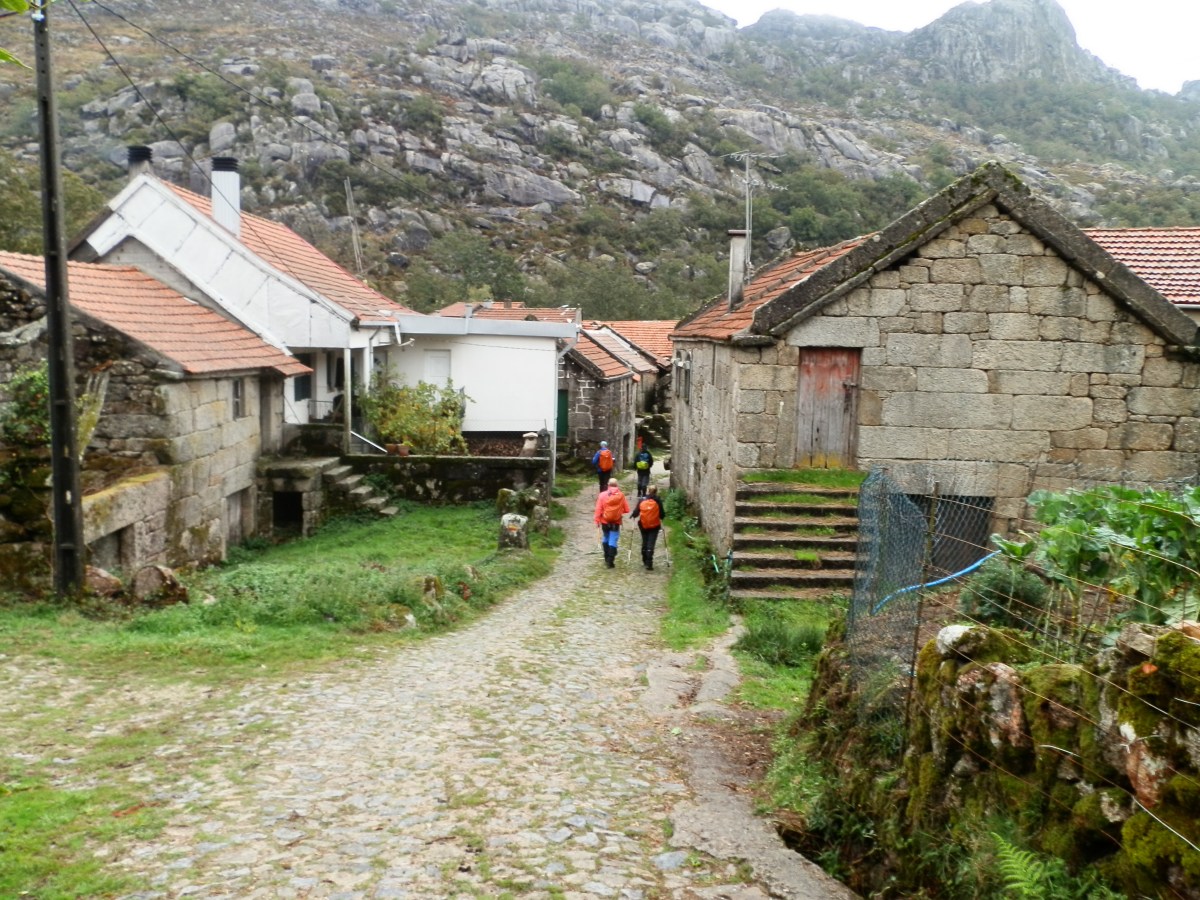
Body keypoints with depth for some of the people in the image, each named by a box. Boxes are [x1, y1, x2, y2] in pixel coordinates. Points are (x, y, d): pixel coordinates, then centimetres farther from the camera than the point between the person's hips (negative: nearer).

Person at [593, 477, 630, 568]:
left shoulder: (603, 494, -8)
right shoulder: (621, 495, -6)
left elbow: (598, 509, -9)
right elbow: (626, 510, -3)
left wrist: (597, 520, -1)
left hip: (605, 521, 1)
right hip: (616, 522, -1)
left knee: (605, 539, 19)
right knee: (613, 541, 1)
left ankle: (607, 559, 27)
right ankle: (610, 561, -5)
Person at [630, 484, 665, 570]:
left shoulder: (641, 500, -3)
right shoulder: (658, 501, -5)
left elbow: (636, 512, -4)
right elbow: (661, 514, -2)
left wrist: (633, 516, 16)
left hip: (643, 525, 2)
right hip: (654, 526, -2)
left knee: (644, 542, 18)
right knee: (651, 544, -2)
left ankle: (645, 561, 29)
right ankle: (649, 563, -10)